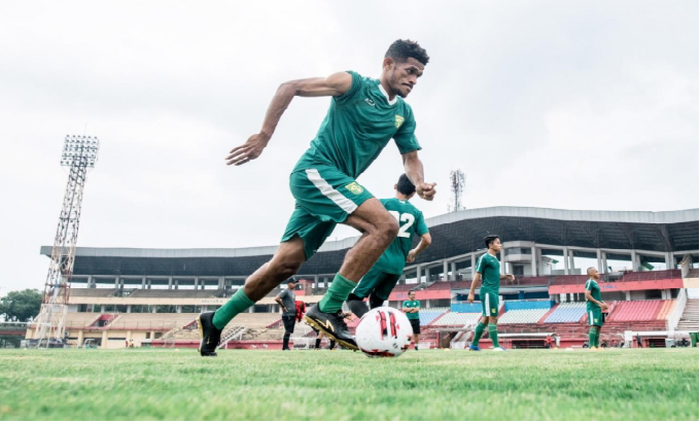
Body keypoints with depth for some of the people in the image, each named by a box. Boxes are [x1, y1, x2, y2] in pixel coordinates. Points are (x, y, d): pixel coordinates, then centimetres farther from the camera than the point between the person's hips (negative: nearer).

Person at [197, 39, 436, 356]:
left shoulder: (403, 114, 15)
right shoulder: (354, 84, -4)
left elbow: (411, 157, 18)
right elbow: (289, 87, -6)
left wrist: (420, 184, -5)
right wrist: (263, 136, -12)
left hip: (334, 185, 7)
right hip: (315, 170, -7)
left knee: (286, 263, 4)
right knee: (385, 225, -22)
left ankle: (216, 322, 17)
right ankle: (327, 309, -19)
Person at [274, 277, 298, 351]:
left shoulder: (293, 292, 17)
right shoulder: (285, 291, -11)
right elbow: (276, 298, -23)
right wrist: (282, 306, -15)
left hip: (293, 315, 9)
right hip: (287, 315, -9)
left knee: (289, 331, 11)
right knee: (288, 331, -7)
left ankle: (286, 347, 18)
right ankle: (285, 347, -1)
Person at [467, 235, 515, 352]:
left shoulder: (495, 259, 18)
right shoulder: (484, 258, -9)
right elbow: (477, 276, -11)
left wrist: (506, 276, 8)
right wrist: (471, 293, -14)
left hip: (494, 292, 9)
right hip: (488, 292, -9)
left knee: (485, 319, 10)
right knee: (493, 318, -8)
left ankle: (474, 345, 15)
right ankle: (496, 346, -3)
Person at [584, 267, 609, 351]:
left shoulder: (595, 283, 21)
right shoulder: (590, 282, -8)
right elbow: (587, 295, -18)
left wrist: (603, 303, 15)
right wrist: (598, 303, -19)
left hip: (598, 308, 10)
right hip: (592, 307, -10)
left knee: (598, 326, 8)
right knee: (594, 326, -15)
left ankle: (596, 346, 10)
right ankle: (591, 346, -17)